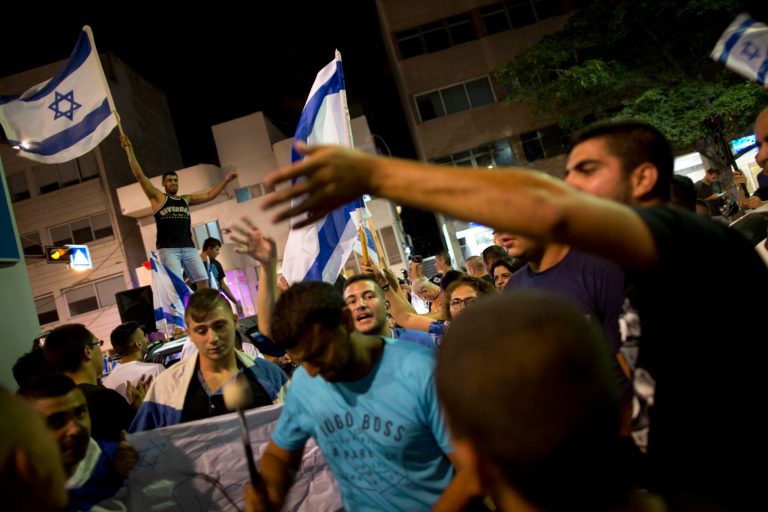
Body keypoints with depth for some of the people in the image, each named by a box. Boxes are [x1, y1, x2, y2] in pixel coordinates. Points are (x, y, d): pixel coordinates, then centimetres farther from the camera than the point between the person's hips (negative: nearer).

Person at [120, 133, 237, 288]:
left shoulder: (186, 199, 21)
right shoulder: (158, 198, 7)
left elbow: (210, 195, 25)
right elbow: (139, 175, 1)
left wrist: (226, 180, 19)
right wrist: (129, 149, -4)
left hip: (188, 248, 5)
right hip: (168, 249, -5)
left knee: (203, 282, -3)